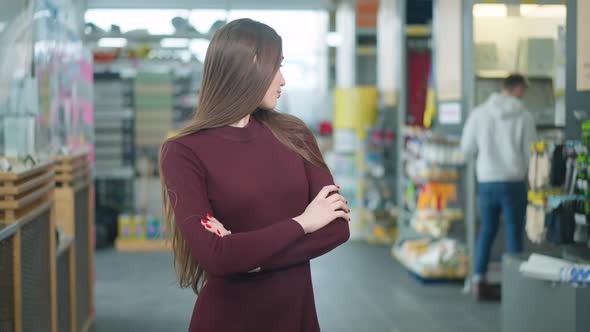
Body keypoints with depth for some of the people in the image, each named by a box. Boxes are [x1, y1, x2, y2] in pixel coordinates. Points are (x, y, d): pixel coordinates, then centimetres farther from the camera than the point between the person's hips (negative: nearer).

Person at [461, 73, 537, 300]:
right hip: (513, 182, -3)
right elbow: (531, 152, -4)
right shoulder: (524, 116, -7)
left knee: (487, 230, 15)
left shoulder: (479, 113, -1)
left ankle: (479, 281, 10)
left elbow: (467, 148, 4)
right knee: (514, 233, 7)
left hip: (486, 181, 3)